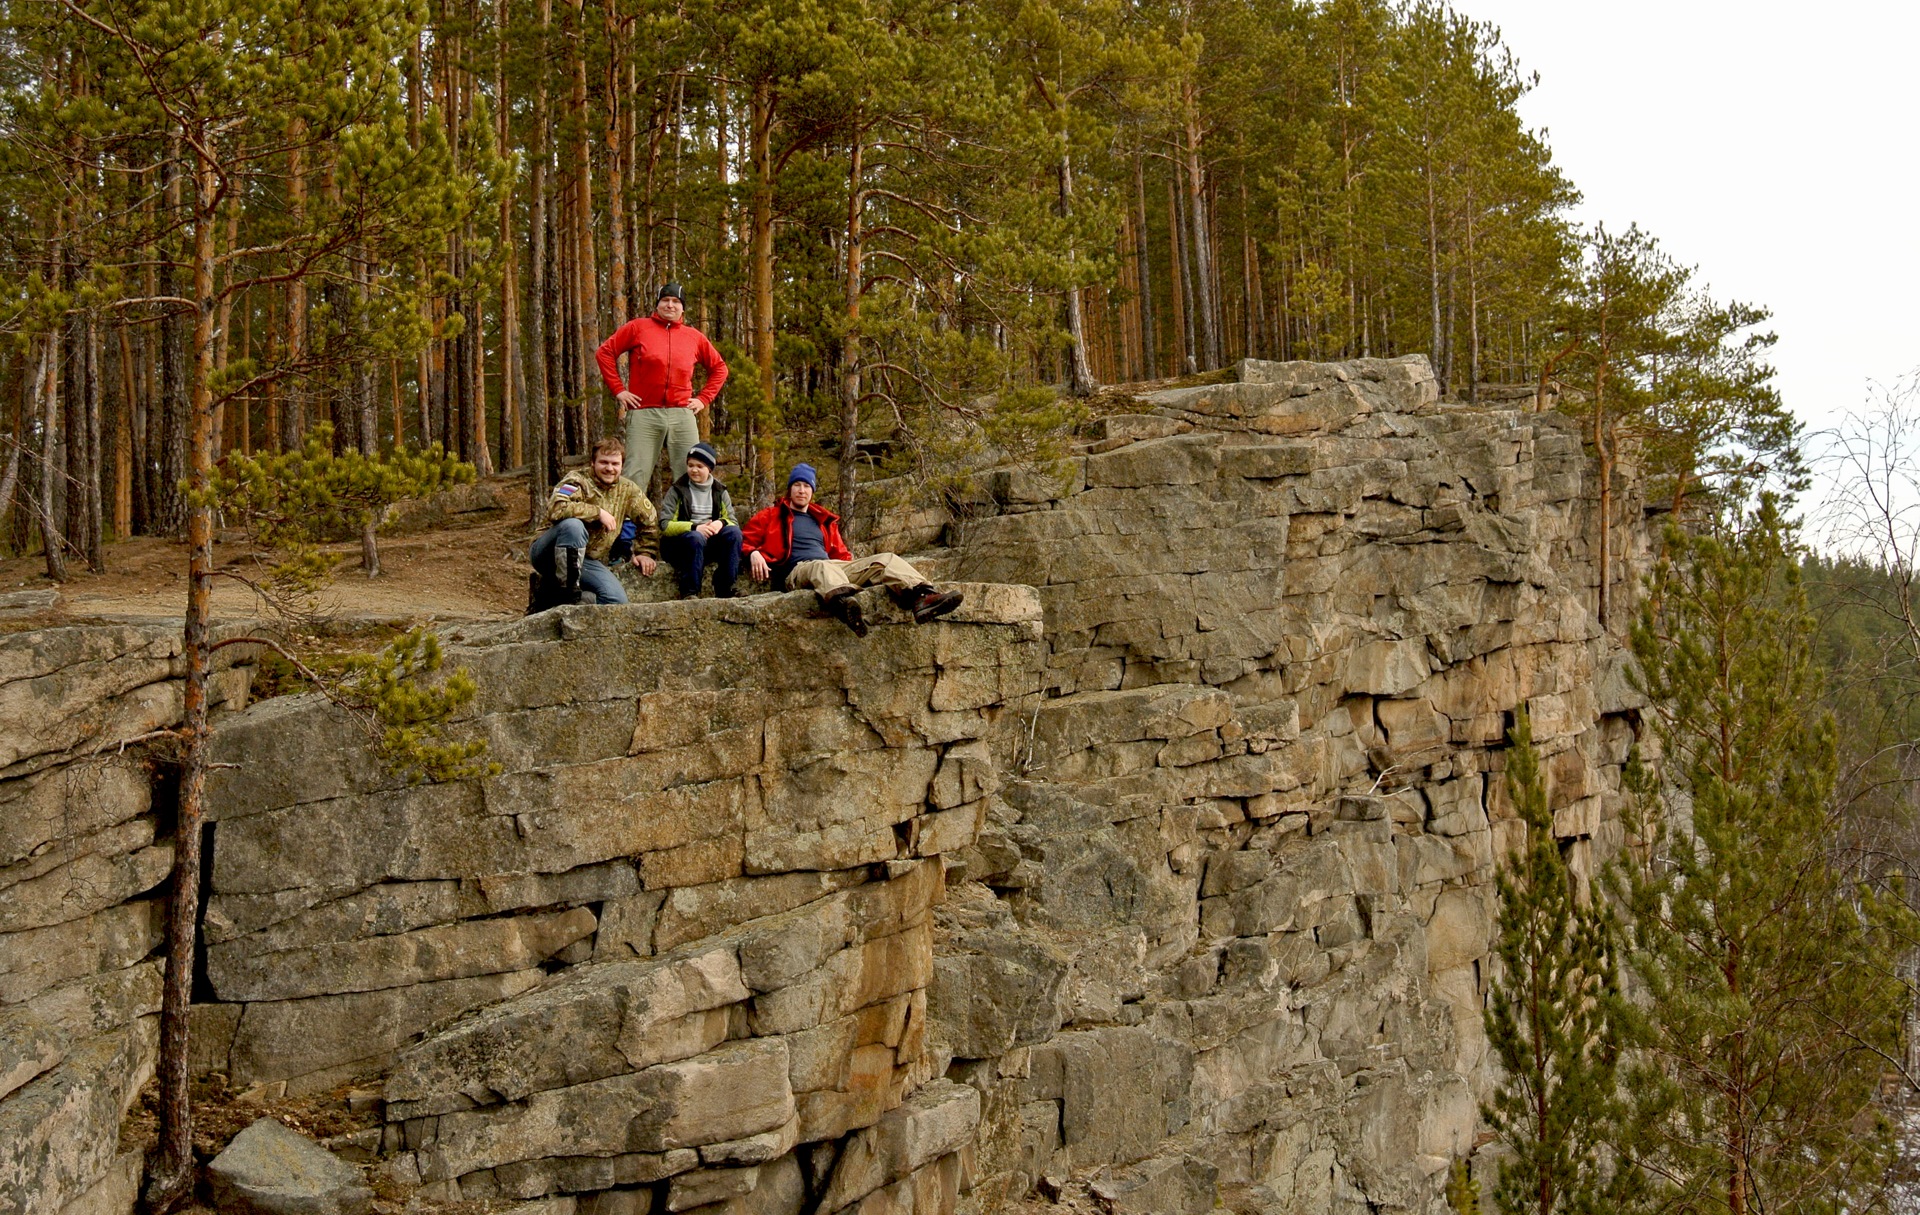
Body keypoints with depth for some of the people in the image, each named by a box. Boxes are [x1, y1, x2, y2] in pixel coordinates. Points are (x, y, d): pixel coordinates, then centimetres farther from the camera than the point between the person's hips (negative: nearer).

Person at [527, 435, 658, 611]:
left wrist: (644, 552, 11)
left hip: (588, 561, 6)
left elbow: (648, 520, 22)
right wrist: (598, 512, -26)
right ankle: (565, 591, -23)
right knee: (574, 524, -37)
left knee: (618, 600, -18)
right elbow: (556, 509, -33)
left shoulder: (628, 490, 6)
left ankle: (549, 592, 2)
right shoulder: (578, 480, -13)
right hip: (549, 555, -6)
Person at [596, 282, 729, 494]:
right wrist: (618, 390, 0)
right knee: (635, 476, -6)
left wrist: (704, 399, 12)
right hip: (644, 414, -3)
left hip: (682, 415, 3)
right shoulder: (638, 328, 7)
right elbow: (605, 352, 7)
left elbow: (719, 367, 24)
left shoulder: (694, 337, 14)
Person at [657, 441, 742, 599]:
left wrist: (721, 523, -21)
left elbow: (733, 522, 4)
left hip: (710, 542, 3)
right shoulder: (677, 491, 2)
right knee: (696, 538, -37)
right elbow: (664, 525, -8)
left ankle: (724, 591, -23)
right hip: (678, 544, -3)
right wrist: (694, 528, -22)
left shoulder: (719, 492, 12)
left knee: (733, 532, -25)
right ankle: (688, 592, -28)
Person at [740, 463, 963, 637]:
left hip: (834, 566, 6)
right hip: (797, 571, -6)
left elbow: (841, 554, 30)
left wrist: (852, 569, 8)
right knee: (823, 567, -43)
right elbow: (745, 539, 10)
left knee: (886, 560, -14)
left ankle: (921, 596, -46)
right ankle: (844, 602, -81)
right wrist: (753, 553, -13)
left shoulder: (824, 521, 33)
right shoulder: (773, 516, 20)